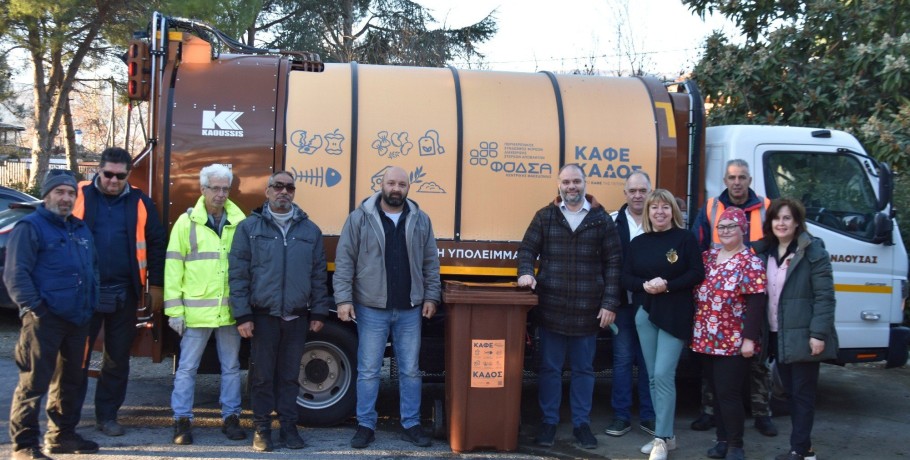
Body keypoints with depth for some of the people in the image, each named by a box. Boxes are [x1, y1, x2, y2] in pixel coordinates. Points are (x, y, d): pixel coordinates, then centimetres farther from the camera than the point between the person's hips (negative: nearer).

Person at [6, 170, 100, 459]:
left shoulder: (81, 230, 18)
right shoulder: (30, 227, -6)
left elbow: (92, 269, 26)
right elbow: (15, 275, -12)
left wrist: (91, 303, 15)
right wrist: (34, 308, -16)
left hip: (78, 319, 8)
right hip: (45, 320, -8)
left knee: (69, 381, 15)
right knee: (34, 383, -7)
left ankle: (62, 435, 27)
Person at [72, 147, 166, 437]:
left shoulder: (140, 203, 4)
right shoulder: (80, 196, 0)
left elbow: (156, 243, 7)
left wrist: (156, 285, 4)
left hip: (124, 294, 2)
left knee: (118, 358, 9)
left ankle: (107, 415, 21)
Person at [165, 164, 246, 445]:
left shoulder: (240, 222, 3)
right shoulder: (187, 222, 0)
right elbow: (173, 267, -1)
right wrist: (175, 310, -6)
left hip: (231, 311, 2)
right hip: (196, 310, -2)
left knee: (231, 367, 12)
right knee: (187, 367, 7)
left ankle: (230, 417, 24)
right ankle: (182, 420, 18)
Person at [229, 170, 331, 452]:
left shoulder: (310, 230, 9)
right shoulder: (249, 227, 2)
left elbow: (319, 275, 11)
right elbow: (237, 273, -1)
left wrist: (319, 312, 7)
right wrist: (242, 315, -6)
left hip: (297, 317, 2)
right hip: (263, 315, -2)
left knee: (290, 375, 9)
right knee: (263, 375, 5)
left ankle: (288, 426, 18)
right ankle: (262, 428, 16)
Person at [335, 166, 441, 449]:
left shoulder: (421, 219, 6)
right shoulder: (360, 218, -2)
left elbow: (431, 263, 9)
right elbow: (344, 260, -3)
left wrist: (431, 296, 2)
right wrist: (343, 299, -9)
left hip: (410, 310, 2)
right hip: (371, 309, -2)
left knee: (410, 370, 9)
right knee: (368, 371, 5)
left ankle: (411, 425, 20)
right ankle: (365, 425, 16)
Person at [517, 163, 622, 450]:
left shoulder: (602, 219, 3)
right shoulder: (545, 216, 5)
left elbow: (613, 263, 2)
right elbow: (527, 249, 7)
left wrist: (610, 303, -4)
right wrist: (526, 272, -15)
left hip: (588, 310, 0)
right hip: (551, 308, 0)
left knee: (583, 369, 10)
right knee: (549, 368, 8)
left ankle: (581, 424, 23)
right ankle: (549, 422, 20)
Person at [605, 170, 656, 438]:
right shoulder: (612, 222, 1)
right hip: (623, 303, 0)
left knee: (649, 361, 8)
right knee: (622, 359, 7)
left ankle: (648, 416, 20)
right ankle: (621, 416, 16)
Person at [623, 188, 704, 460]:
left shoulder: (685, 238, -3)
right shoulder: (638, 242, 9)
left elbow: (697, 274, -8)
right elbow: (626, 277, 6)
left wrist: (667, 285, -19)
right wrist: (644, 285, -13)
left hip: (674, 315, -5)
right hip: (645, 314, 5)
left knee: (663, 374, -11)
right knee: (653, 376, 8)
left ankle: (663, 438, -2)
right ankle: (665, 434, 18)